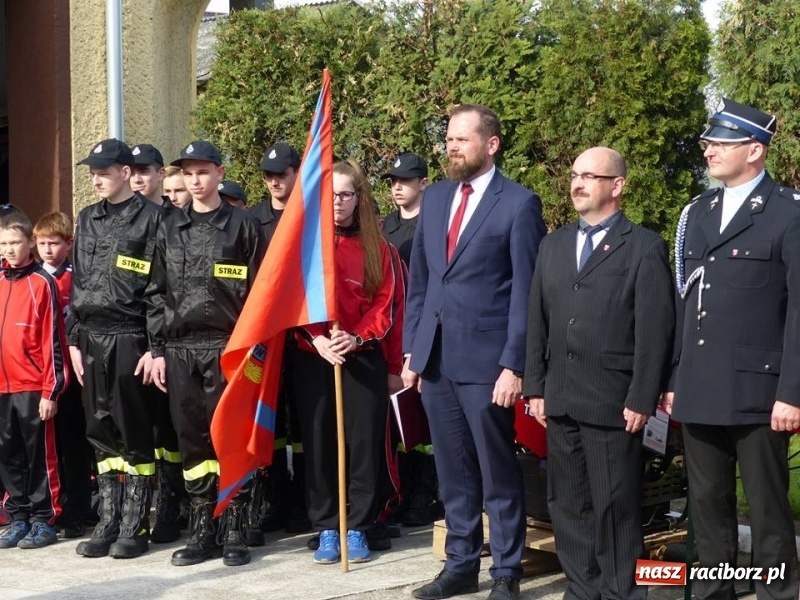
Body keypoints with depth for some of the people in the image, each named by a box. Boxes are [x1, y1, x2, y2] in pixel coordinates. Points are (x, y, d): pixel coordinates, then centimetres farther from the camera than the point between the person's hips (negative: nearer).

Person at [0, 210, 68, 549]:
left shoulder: (41, 282, -6)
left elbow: (53, 340, -8)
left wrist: (51, 390, -11)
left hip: (33, 387, -6)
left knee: (39, 456, 2)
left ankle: (44, 521, 10)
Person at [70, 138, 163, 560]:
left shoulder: (150, 217, -4)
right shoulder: (87, 219, 15)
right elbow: (77, 283, 17)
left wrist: (156, 346, -13)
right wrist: (74, 340, 10)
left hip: (130, 338, -6)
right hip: (91, 337, 6)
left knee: (134, 435, 0)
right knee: (101, 434, 9)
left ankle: (134, 527, 7)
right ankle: (108, 523, 16)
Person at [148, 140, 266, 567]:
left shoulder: (242, 225, 2)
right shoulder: (169, 228, 14)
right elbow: (158, 292, 14)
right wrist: (158, 349, 7)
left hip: (226, 346, -4)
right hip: (180, 348, 4)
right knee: (191, 438, 6)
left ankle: (233, 529, 5)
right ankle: (202, 528, 13)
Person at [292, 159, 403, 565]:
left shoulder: (377, 249, 5)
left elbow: (386, 305, 1)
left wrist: (357, 338, -16)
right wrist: (317, 338, -17)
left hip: (363, 358, 0)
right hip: (312, 358, 0)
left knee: (365, 443, 0)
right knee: (318, 445, 3)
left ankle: (357, 529, 9)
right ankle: (326, 529, 11)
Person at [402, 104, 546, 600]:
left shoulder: (520, 203, -5)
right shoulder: (435, 197, 13)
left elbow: (525, 291, -8)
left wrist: (514, 365, -13)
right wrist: (411, 349, 11)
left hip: (485, 358, -5)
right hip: (435, 356, 6)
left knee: (498, 474, 3)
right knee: (453, 472, 13)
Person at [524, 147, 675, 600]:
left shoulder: (645, 247, -2)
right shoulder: (554, 245, 15)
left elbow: (655, 331, -7)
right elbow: (538, 321, 14)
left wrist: (641, 400, -12)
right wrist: (536, 387, 8)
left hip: (613, 401, -6)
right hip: (560, 400, 6)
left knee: (616, 506, 0)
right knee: (568, 503, 10)